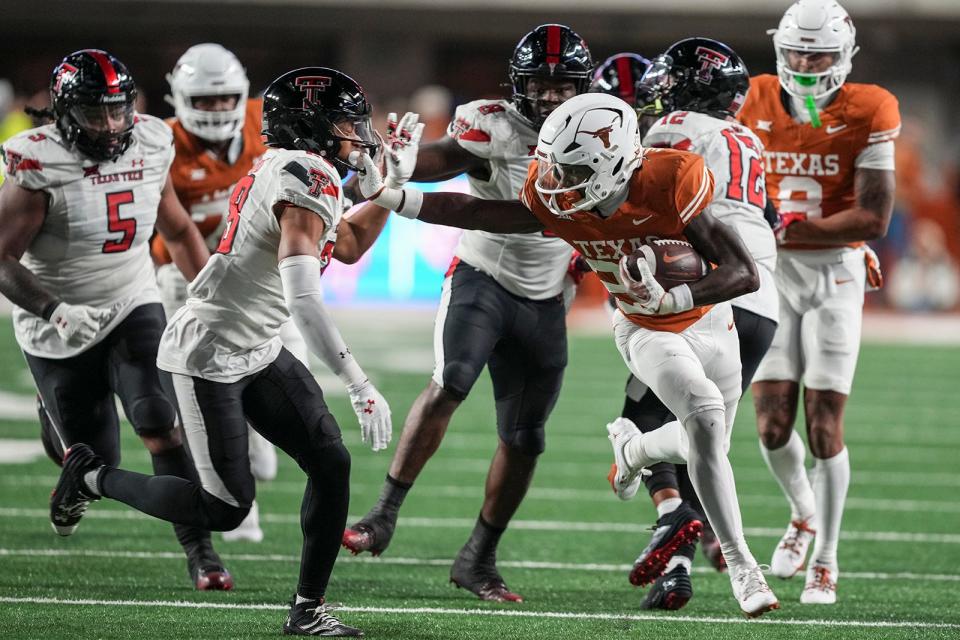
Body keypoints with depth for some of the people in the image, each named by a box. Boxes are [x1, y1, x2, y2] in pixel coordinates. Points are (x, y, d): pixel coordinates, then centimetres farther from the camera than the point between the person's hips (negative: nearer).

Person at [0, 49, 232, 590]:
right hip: (61, 328, -3)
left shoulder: (150, 148, -2)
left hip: (134, 308, 3)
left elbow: (179, 230, 14)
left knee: (162, 427, -17)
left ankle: (200, 552, -15)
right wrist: (55, 310, -30)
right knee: (94, 459, 1)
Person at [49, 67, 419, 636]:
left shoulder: (285, 169, 10)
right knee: (226, 508, -5)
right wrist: (360, 386, -34)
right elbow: (303, 298, -31)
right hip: (210, 354, -10)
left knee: (331, 463, 0)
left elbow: (349, 247, 27)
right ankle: (92, 477, 15)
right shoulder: (310, 178, -21)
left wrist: (394, 179, 17)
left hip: (258, 353, 10)